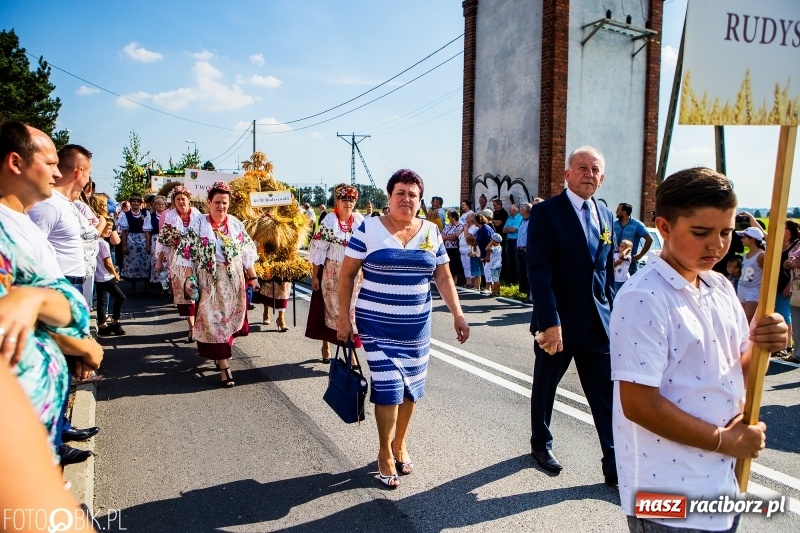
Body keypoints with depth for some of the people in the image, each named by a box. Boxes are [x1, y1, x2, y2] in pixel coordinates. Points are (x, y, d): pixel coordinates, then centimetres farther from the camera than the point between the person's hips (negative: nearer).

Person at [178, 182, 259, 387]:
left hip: (234, 280, 3)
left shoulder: (236, 224, 4)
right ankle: (223, 366, 2)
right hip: (209, 281, -3)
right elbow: (188, 254, -4)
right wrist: (189, 278, -11)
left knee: (231, 318, 10)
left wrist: (253, 277, 6)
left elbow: (246, 253, 7)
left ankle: (220, 353, 33)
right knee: (213, 320, -2)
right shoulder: (197, 224, -5)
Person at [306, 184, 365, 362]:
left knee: (351, 310, 6)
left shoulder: (361, 221, -1)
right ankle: (326, 347, 26)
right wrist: (314, 276, -9)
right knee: (329, 309, 10)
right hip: (331, 275, -2)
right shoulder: (328, 222, -9)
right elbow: (318, 250, -8)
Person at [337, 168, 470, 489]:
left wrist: (458, 315, 0)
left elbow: (444, 278, 8)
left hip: (416, 326, 4)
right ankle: (385, 452, 18)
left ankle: (400, 443, 34)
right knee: (388, 387, -3)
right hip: (376, 324, -4)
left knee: (411, 386, 12)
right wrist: (343, 317, -6)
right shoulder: (368, 229, -6)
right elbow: (347, 274, -3)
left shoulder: (431, 232, 4)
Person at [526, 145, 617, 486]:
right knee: (545, 387, 14)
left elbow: (607, 269, 14)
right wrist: (549, 322, -24)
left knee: (608, 394, 4)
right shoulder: (546, 212, -11)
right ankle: (541, 444, 36)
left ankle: (615, 465, 15)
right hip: (557, 322, -4)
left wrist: (611, 312, 10)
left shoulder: (604, 214, 9)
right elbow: (538, 271, -18)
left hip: (598, 323, 5)